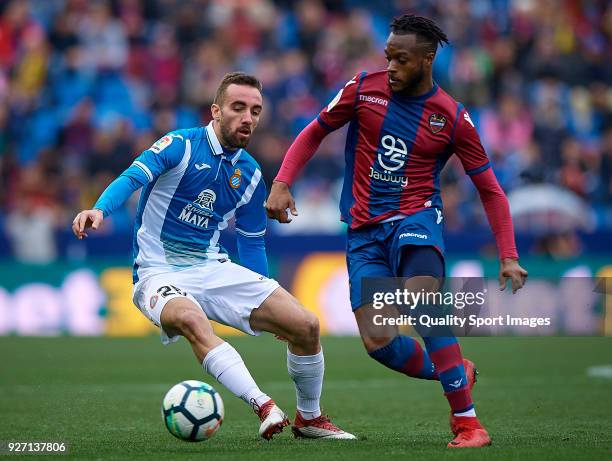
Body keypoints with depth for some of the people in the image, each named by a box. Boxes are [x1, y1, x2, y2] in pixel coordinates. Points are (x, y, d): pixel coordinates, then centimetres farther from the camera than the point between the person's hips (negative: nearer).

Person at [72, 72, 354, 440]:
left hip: (214, 269, 5)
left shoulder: (250, 175, 9)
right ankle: (263, 406, -49)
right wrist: (99, 210, -43)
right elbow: (132, 178, -24)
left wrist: (266, 299, 19)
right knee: (191, 320, -40)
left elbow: (252, 245, 19)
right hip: (161, 274, -5)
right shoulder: (181, 146, -8)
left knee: (306, 325, -8)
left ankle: (309, 417, 14)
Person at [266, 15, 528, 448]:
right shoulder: (363, 89, 1)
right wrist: (282, 183, -2)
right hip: (364, 230, 3)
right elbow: (314, 133, 14)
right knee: (378, 341, -12)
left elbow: (490, 190, 5)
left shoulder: (453, 118, -2)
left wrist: (509, 257, -2)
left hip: (416, 217, -3)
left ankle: (467, 422, -28)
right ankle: (459, 375, 17)